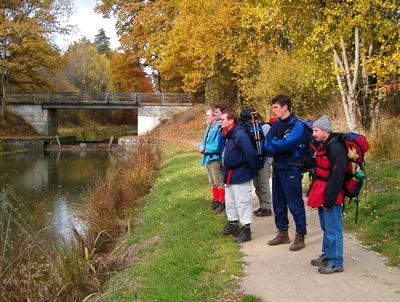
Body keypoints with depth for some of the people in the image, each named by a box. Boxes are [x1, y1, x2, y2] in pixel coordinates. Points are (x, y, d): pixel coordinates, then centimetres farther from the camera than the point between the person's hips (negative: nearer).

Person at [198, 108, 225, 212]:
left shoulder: (219, 128, -19)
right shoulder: (209, 128, 10)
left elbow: (217, 146, -24)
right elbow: (204, 142, 16)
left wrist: (205, 149, -14)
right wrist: (201, 147, -6)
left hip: (215, 159, -9)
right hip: (208, 159, 9)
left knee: (219, 182, -2)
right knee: (212, 183, 18)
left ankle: (222, 202, 8)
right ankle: (216, 200, 30)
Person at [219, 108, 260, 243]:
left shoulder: (240, 134, -22)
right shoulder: (224, 135, 7)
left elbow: (251, 154, -24)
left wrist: (254, 171, -15)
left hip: (240, 175, -10)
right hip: (229, 175, 10)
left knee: (242, 202, -2)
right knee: (230, 201, 19)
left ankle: (246, 229, 7)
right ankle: (233, 225, 34)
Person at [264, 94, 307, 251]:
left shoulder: (297, 125, -12)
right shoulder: (276, 124, 9)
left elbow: (286, 144, -23)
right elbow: (268, 146, 1)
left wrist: (273, 143, -7)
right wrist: (279, 146, -18)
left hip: (291, 169, -7)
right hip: (277, 167, 7)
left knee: (295, 204, -2)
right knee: (278, 203, 14)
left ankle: (300, 236, 10)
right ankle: (282, 233, 27)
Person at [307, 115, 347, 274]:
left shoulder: (336, 149, -18)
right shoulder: (321, 146, 12)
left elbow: (337, 177, -21)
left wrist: (329, 200, -20)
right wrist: (313, 192, 14)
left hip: (330, 197, -9)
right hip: (321, 195, 9)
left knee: (333, 229, -2)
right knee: (326, 228, 19)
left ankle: (336, 262, 7)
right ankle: (327, 255, 32)